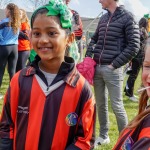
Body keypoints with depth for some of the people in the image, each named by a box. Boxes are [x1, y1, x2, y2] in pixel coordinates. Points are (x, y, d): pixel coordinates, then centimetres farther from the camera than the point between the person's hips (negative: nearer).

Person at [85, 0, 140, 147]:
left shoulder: (127, 17, -6)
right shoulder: (103, 18, 12)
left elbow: (133, 46, -10)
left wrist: (115, 64, -13)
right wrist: (88, 57, 8)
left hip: (112, 69, -6)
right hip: (97, 67, 6)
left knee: (117, 106, -3)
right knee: (101, 104, 13)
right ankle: (103, 136, 27)